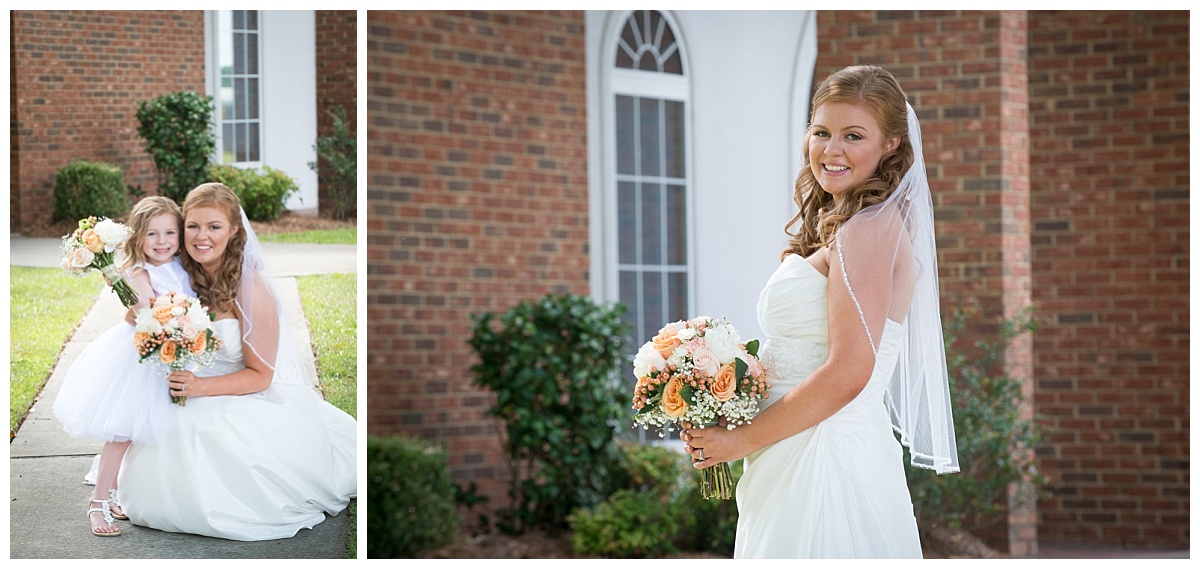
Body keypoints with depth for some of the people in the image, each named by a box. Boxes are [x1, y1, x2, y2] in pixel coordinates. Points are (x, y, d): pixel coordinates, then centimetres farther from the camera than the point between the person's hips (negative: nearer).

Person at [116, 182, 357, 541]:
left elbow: (260, 375, -13)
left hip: (259, 400, -5)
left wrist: (201, 387, -27)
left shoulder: (251, 289, -18)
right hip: (202, 403, 5)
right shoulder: (184, 277, -2)